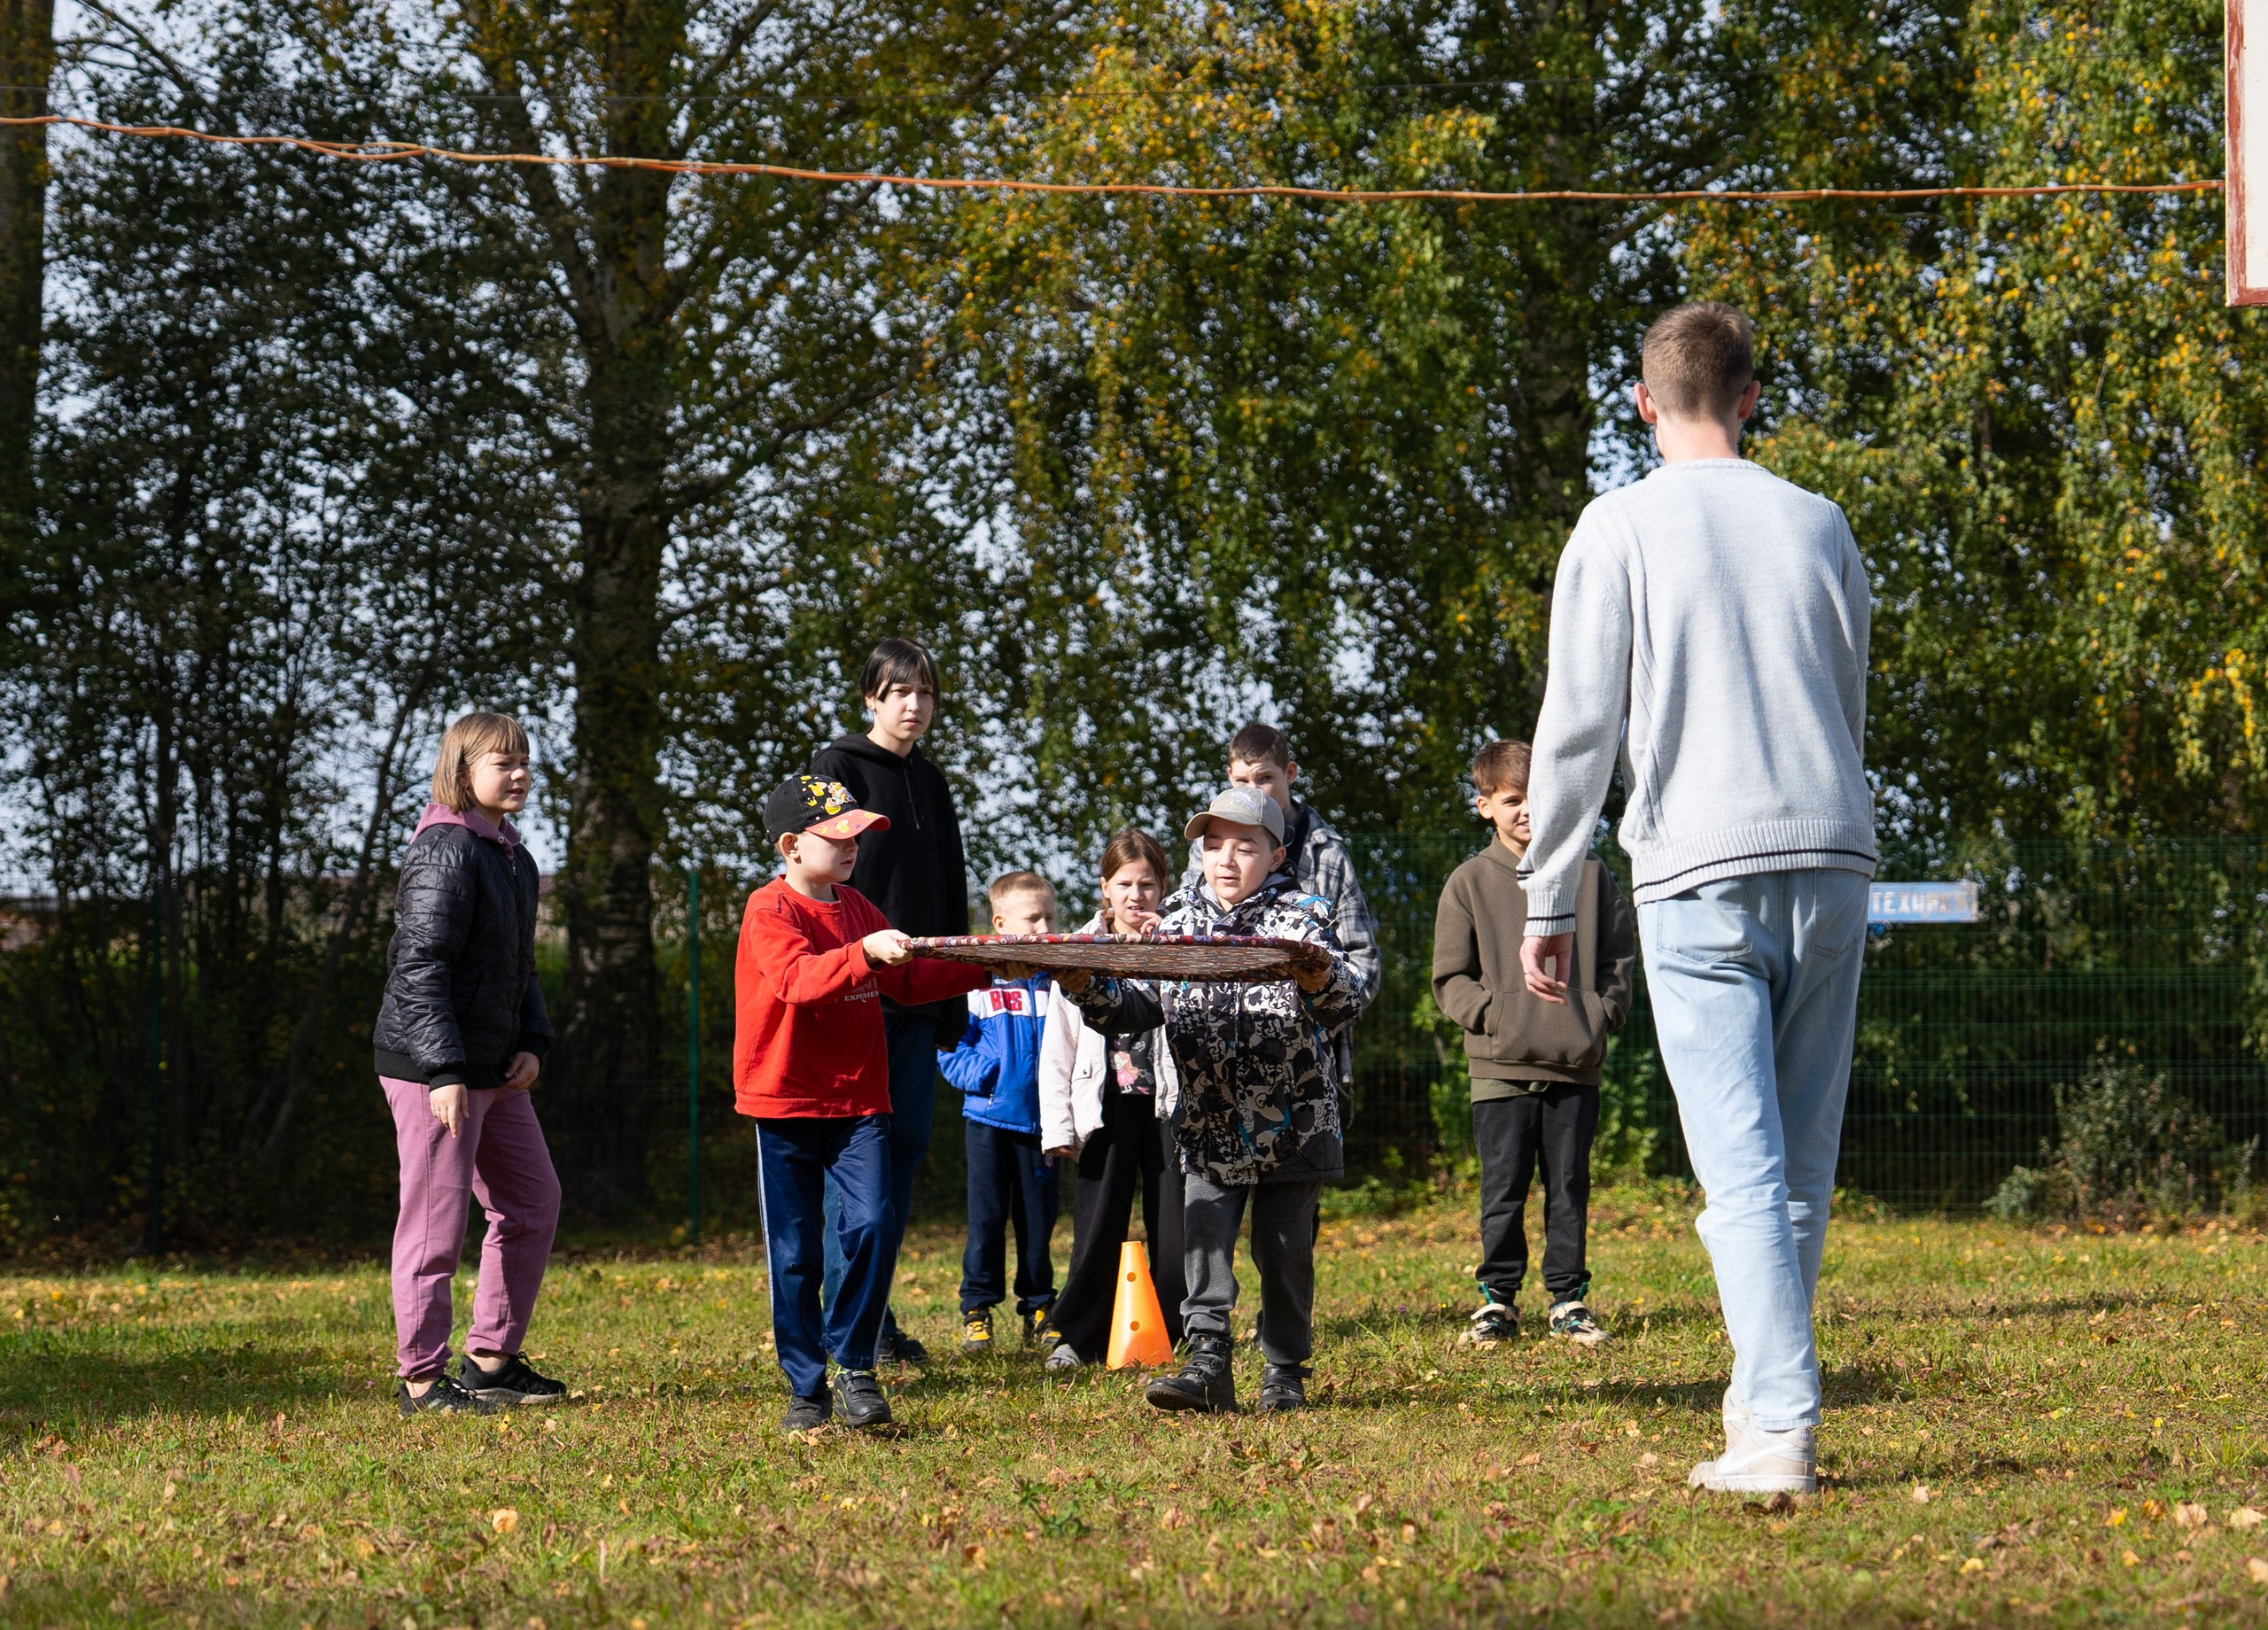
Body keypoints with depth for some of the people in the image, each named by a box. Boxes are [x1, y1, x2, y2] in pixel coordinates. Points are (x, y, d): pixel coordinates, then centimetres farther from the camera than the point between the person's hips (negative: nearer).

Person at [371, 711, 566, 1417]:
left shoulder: (516, 860, 14)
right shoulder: (445, 851, -14)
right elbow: (420, 967, -20)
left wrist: (532, 1043, 5)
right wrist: (445, 1071, -24)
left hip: (496, 1069, 10)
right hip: (429, 1068, -10)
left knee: (533, 1204, 13)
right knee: (437, 1219, -5)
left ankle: (491, 1359, 22)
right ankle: (421, 1378, 4)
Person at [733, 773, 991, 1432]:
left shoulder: (855, 906, 12)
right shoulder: (768, 910, -9)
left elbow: (906, 980, 20)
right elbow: (797, 978, -27)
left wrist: (986, 965, 11)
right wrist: (865, 953, -42)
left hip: (859, 1100, 5)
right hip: (785, 1102, -5)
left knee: (872, 1225, -12)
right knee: (795, 1252, 1)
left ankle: (854, 1366, 2)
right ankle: (806, 1388, 12)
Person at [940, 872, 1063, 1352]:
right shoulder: (976, 982, -1)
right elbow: (949, 1046, 1)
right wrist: (980, 1073, -16)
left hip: (1041, 1122, 2)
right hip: (989, 1119, -2)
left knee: (1038, 1220, 7)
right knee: (986, 1219, 1)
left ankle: (1038, 1311, 18)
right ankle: (976, 1312, 10)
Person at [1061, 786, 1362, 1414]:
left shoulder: (1300, 917, -2)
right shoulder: (1178, 924, 8)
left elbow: (1343, 1004, -15)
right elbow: (1137, 1007, 5)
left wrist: (1321, 981, -38)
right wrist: (1088, 990, -13)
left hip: (1291, 1123, -2)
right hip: (1207, 1126, 3)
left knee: (1284, 1249, 5)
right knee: (1203, 1239, -7)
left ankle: (1285, 1372, 15)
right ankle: (1208, 1365, -7)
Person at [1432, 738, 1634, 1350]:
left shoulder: (1590, 876, 9)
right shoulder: (1470, 882, 5)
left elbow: (1620, 956, 15)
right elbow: (1450, 978, 5)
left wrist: (1603, 1013, 0)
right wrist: (1493, 1014, -10)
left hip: (1576, 1065, 1)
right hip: (1501, 1067, -1)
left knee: (1570, 1186, 5)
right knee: (1503, 1190, 0)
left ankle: (1568, 1299, 14)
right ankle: (1497, 1299, 10)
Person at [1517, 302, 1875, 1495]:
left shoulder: (1619, 527, 2)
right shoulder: (1820, 526, 13)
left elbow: (1579, 726, -2)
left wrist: (1548, 902, 4)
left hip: (1698, 872, -4)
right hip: (1831, 861, 4)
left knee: (1742, 1168, -8)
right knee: (1802, 1164, 11)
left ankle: (1779, 1431, -15)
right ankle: (1763, 1395, 18)